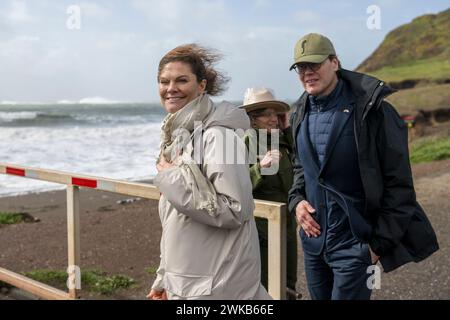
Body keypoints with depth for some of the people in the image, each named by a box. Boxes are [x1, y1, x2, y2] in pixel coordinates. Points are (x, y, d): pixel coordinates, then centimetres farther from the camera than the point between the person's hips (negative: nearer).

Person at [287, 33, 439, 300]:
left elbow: (398, 183, -13)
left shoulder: (371, 110, -14)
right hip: (313, 240, 6)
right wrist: (297, 200, 1)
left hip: (354, 245, -6)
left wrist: (381, 242, -12)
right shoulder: (301, 114, 5)